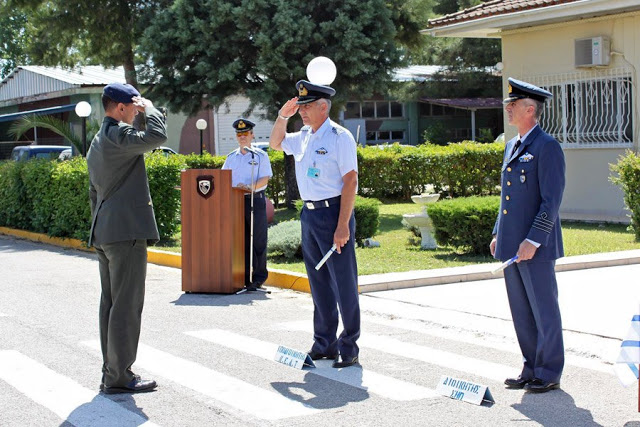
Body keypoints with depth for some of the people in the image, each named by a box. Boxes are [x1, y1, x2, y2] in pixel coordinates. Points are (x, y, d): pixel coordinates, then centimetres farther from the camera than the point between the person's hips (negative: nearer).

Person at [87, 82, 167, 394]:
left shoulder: (98, 141, 20)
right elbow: (156, 136, -26)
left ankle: (111, 372, 18)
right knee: (126, 306, -7)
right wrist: (150, 108, -8)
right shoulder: (117, 135, -12)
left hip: (104, 234, 11)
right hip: (126, 232, -11)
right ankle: (119, 377, -5)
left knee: (111, 303, 13)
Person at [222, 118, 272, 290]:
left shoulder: (260, 156, 2)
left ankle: (258, 278, 3)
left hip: (256, 200, -4)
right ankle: (244, 278, 11)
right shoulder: (231, 157, 16)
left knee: (258, 240, -3)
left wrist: (250, 187, -22)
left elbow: (265, 178, -7)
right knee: (241, 240, 5)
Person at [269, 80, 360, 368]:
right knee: (319, 283, 13)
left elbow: (350, 181, -15)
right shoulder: (303, 137, 12)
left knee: (343, 283, -3)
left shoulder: (340, 137, -10)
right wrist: (283, 117, 12)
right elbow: (276, 143, 31)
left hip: (333, 212, -8)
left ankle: (349, 348, 5)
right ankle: (324, 344, 22)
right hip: (309, 214, 8)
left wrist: (343, 226, -20)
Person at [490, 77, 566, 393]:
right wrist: (497, 234, 17)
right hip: (511, 246, 9)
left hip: (535, 247, -9)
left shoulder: (547, 147, -11)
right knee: (521, 312, 13)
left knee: (544, 310, 0)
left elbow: (552, 200, -16)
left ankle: (549, 374, 9)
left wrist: (533, 240, -20)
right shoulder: (512, 146, 16)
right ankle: (532, 370, 23)